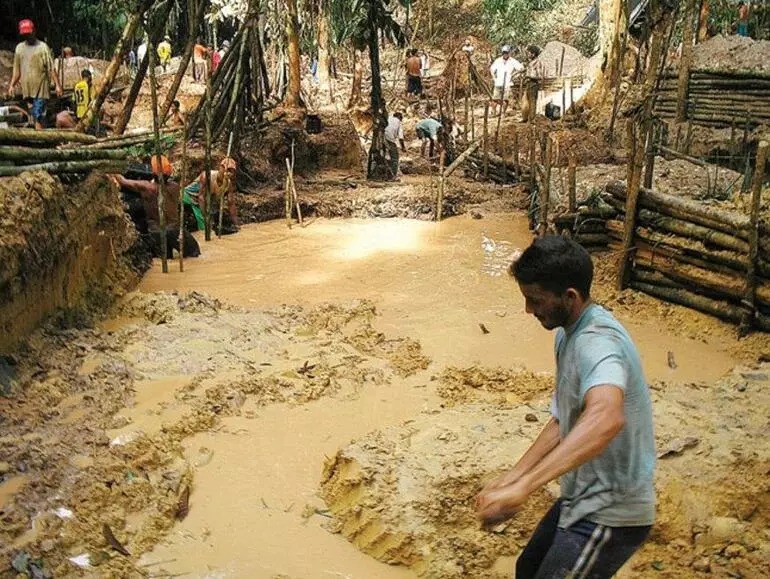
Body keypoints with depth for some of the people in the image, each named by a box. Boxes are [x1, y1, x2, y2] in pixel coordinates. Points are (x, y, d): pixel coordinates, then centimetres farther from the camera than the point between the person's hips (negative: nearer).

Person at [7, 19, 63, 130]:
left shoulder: (42, 47, -2)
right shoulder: (19, 48, 14)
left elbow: (51, 68, -5)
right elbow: (17, 69, 18)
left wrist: (57, 85, -10)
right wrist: (12, 85, 11)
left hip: (41, 88, -5)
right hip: (27, 88, 5)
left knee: (38, 115, -12)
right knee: (35, 115, 8)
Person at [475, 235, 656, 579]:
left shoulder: (597, 341, -27)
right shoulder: (569, 334, 5)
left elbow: (605, 418, -48)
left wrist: (521, 489, -52)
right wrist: (509, 479, 3)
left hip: (610, 514, -10)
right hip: (584, 500, 10)